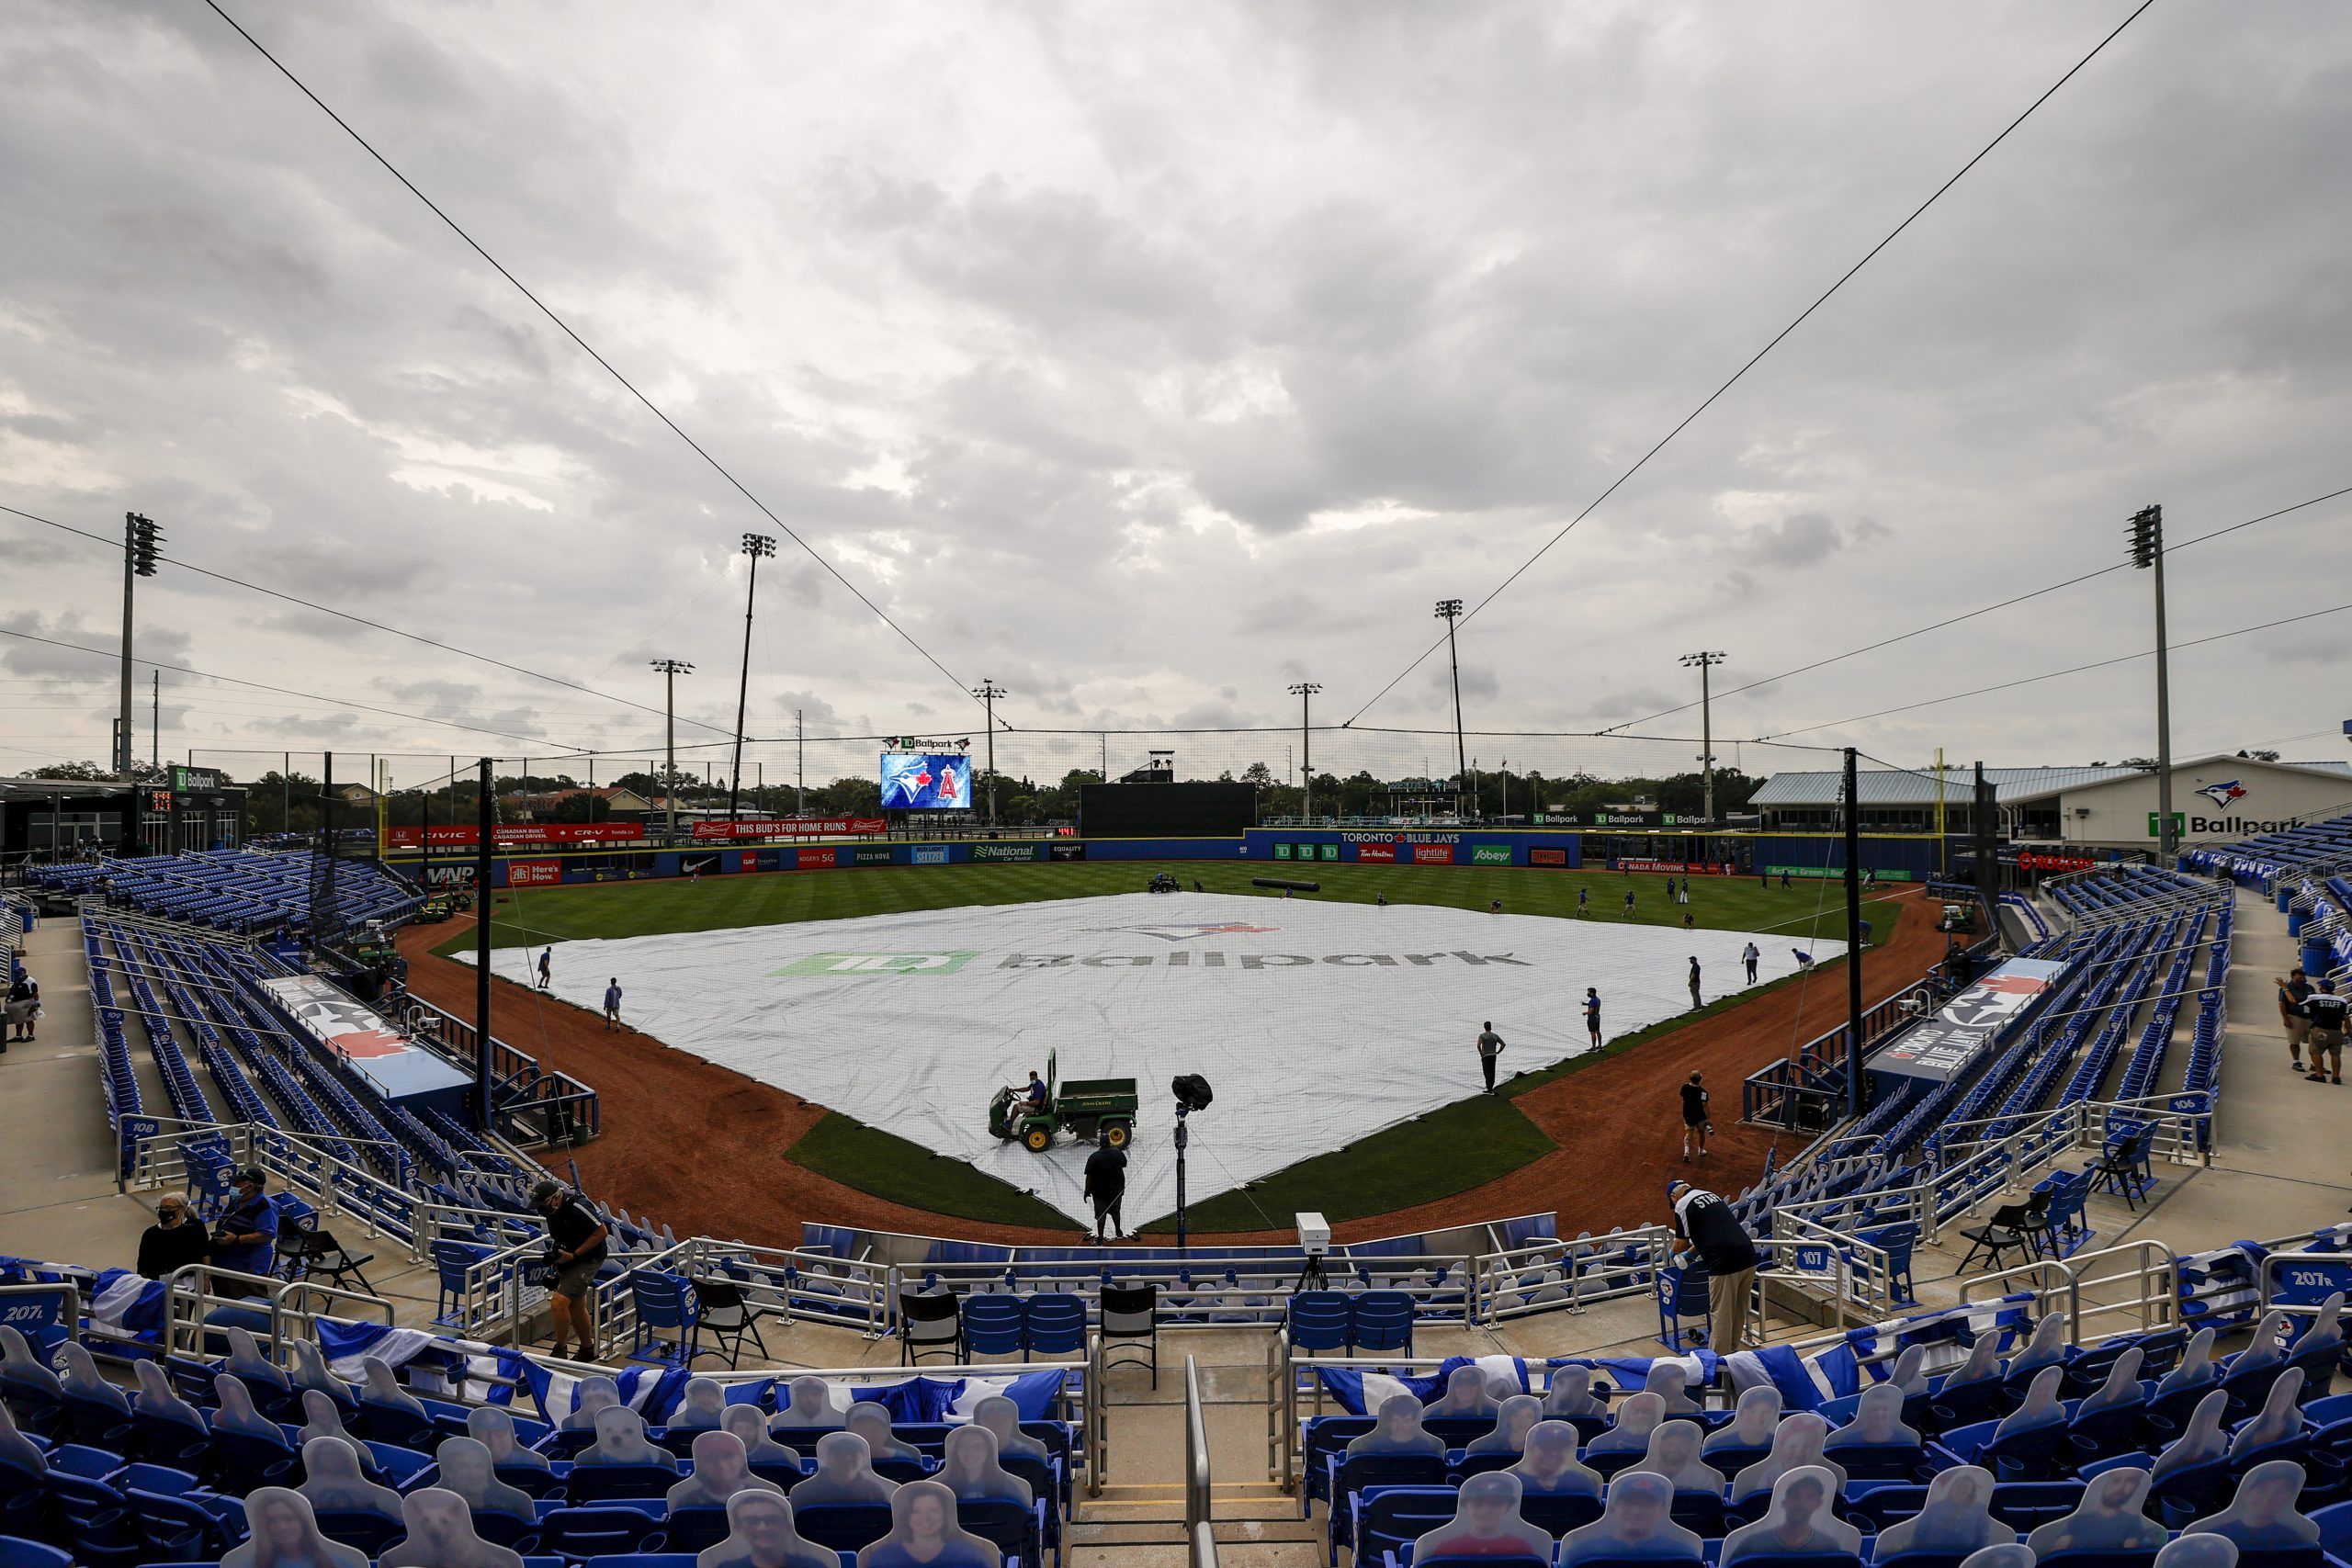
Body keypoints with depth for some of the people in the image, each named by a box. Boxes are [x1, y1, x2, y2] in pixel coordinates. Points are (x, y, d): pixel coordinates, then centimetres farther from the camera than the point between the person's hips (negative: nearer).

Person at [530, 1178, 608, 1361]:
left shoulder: (577, 1209, -25)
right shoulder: (553, 1211, 1)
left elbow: (601, 1232, -22)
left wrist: (574, 1255, -21)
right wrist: (554, 1254, 4)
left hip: (587, 1260, -9)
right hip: (569, 1263, 9)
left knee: (559, 1302, -16)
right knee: (576, 1306, 17)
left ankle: (560, 1350, -1)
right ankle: (586, 1348, 33)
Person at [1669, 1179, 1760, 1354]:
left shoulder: (1682, 1205, 0)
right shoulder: (1711, 1194, 23)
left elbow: (1682, 1242, 4)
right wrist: (1689, 1252, 41)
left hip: (1724, 1261, -8)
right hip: (1748, 1255, 8)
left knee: (1720, 1312, 2)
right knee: (1739, 1310, 20)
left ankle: (1718, 1357, 8)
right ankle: (1733, 1348, 32)